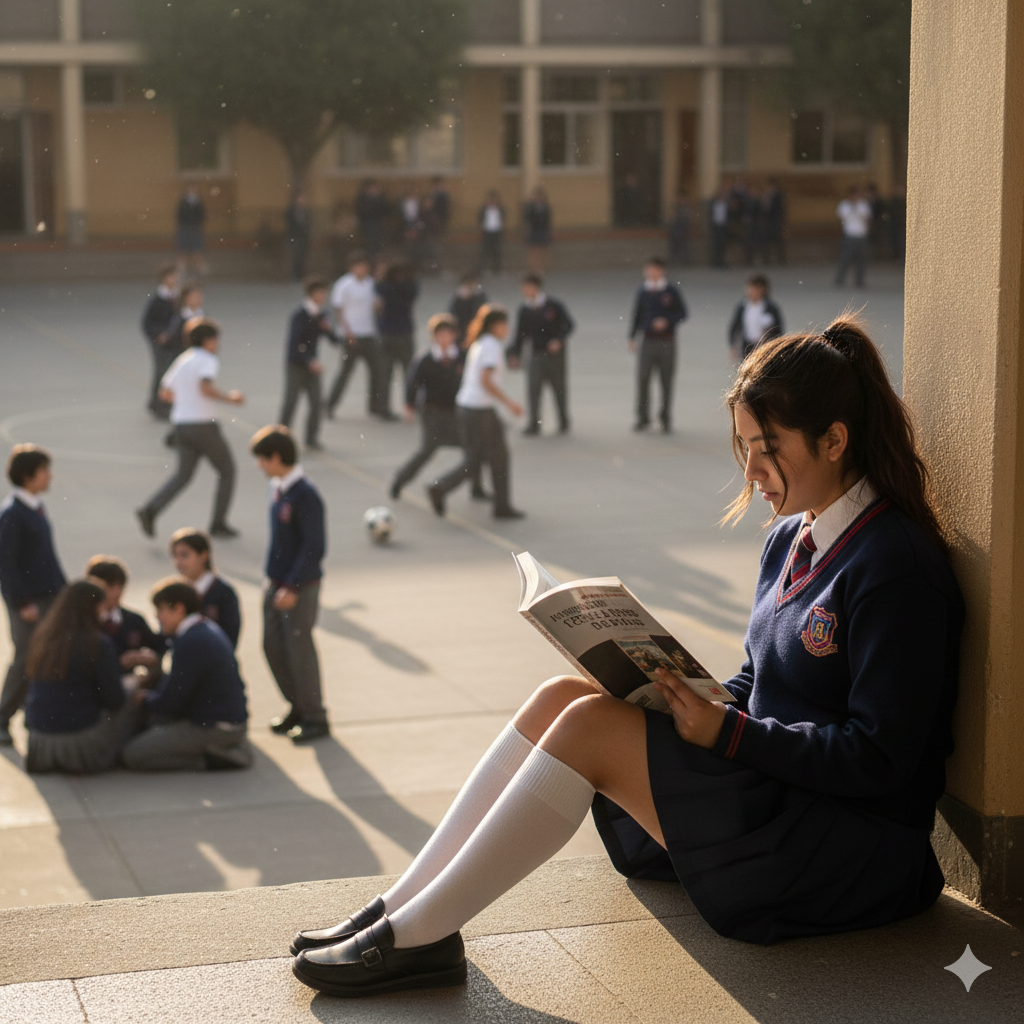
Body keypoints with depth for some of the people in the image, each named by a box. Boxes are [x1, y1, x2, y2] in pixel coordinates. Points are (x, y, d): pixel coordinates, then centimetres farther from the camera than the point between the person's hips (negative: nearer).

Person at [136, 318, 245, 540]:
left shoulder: (181, 361, 13)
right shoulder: (207, 360, -10)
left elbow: (166, 392, 18)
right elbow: (206, 386, -28)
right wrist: (229, 398, -17)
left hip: (181, 424, 7)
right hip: (203, 425, -7)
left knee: (183, 475, 9)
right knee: (227, 471, 10)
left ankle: (150, 510, -12)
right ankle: (219, 523, 10)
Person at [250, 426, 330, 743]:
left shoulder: (305, 496, -21)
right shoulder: (277, 488, 5)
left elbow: (315, 548, -21)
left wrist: (292, 588, -19)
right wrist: (274, 580, 14)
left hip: (300, 587, -8)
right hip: (276, 583, 8)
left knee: (299, 649, 0)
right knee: (273, 646, 12)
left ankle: (315, 717, 13)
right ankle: (297, 708, 27)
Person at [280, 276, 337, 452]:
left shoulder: (321, 315, 4)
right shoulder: (300, 315, -15)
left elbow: (334, 340, 7)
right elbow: (294, 344, -20)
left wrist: (328, 329, -15)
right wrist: (310, 361, -28)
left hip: (311, 363, 5)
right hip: (296, 364, -5)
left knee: (316, 401, 0)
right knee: (290, 401, 0)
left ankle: (312, 438, 10)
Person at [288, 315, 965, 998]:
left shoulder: (896, 568, -16)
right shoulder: (790, 540, 12)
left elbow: (880, 757, -20)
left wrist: (727, 733, -21)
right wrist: (690, 705, -1)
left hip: (861, 852, -9)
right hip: (771, 800, 9)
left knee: (591, 726, -22)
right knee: (563, 698, -7)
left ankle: (416, 935, -18)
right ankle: (401, 909, -9)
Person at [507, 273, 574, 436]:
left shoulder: (554, 306, -6)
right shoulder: (525, 311, 3)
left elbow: (569, 325, -2)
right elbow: (520, 335, 7)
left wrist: (558, 340, -17)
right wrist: (515, 355, -2)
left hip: (555, 354, -2)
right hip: (537, 354, 2)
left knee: (559, 389, 7)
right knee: (533, 389, -9)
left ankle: (564, 423, 23)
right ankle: (533, 425, -4)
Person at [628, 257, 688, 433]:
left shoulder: (672, 292, -1)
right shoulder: (643, 292, 7)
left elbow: (682, 313, 3)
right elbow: (636, 315, 12)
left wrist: (667, 321, -13)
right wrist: (632, 337, 6)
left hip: (667, 341, -2)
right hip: (648, 341, 2)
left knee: (666, 381, 3)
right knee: (642, 379, -4)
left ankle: (665, 419, 13)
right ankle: (643, 418, 7)